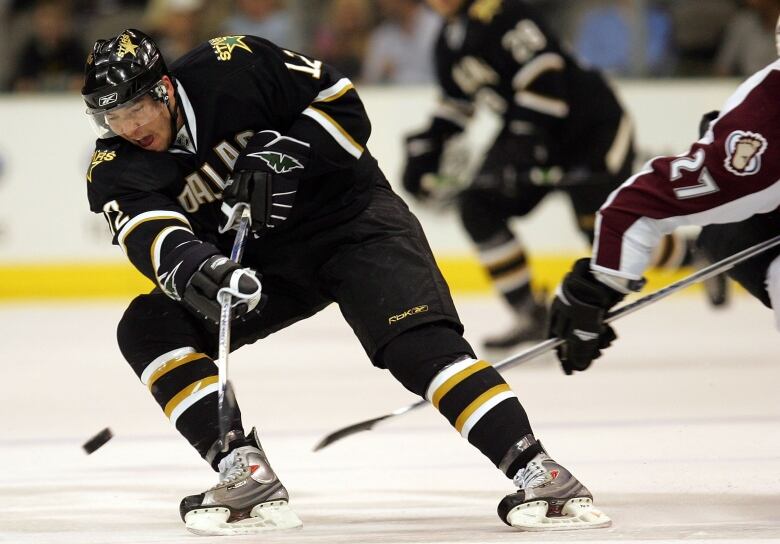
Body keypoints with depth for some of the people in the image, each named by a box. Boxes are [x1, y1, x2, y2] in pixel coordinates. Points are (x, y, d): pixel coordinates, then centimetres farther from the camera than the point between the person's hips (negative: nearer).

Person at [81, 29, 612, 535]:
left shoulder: (232, 68, -19)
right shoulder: (116, 171, -11)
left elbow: (343, 105, -13)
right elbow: (149, 234, -30)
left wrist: (284, 155, -29)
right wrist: (190, 267, -52)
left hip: (348, 213, -5)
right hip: (258, 263, 5)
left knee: (418, 342, -26)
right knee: (147, 329, -13)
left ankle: (538, 473, -27)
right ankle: (247, 476, -20)